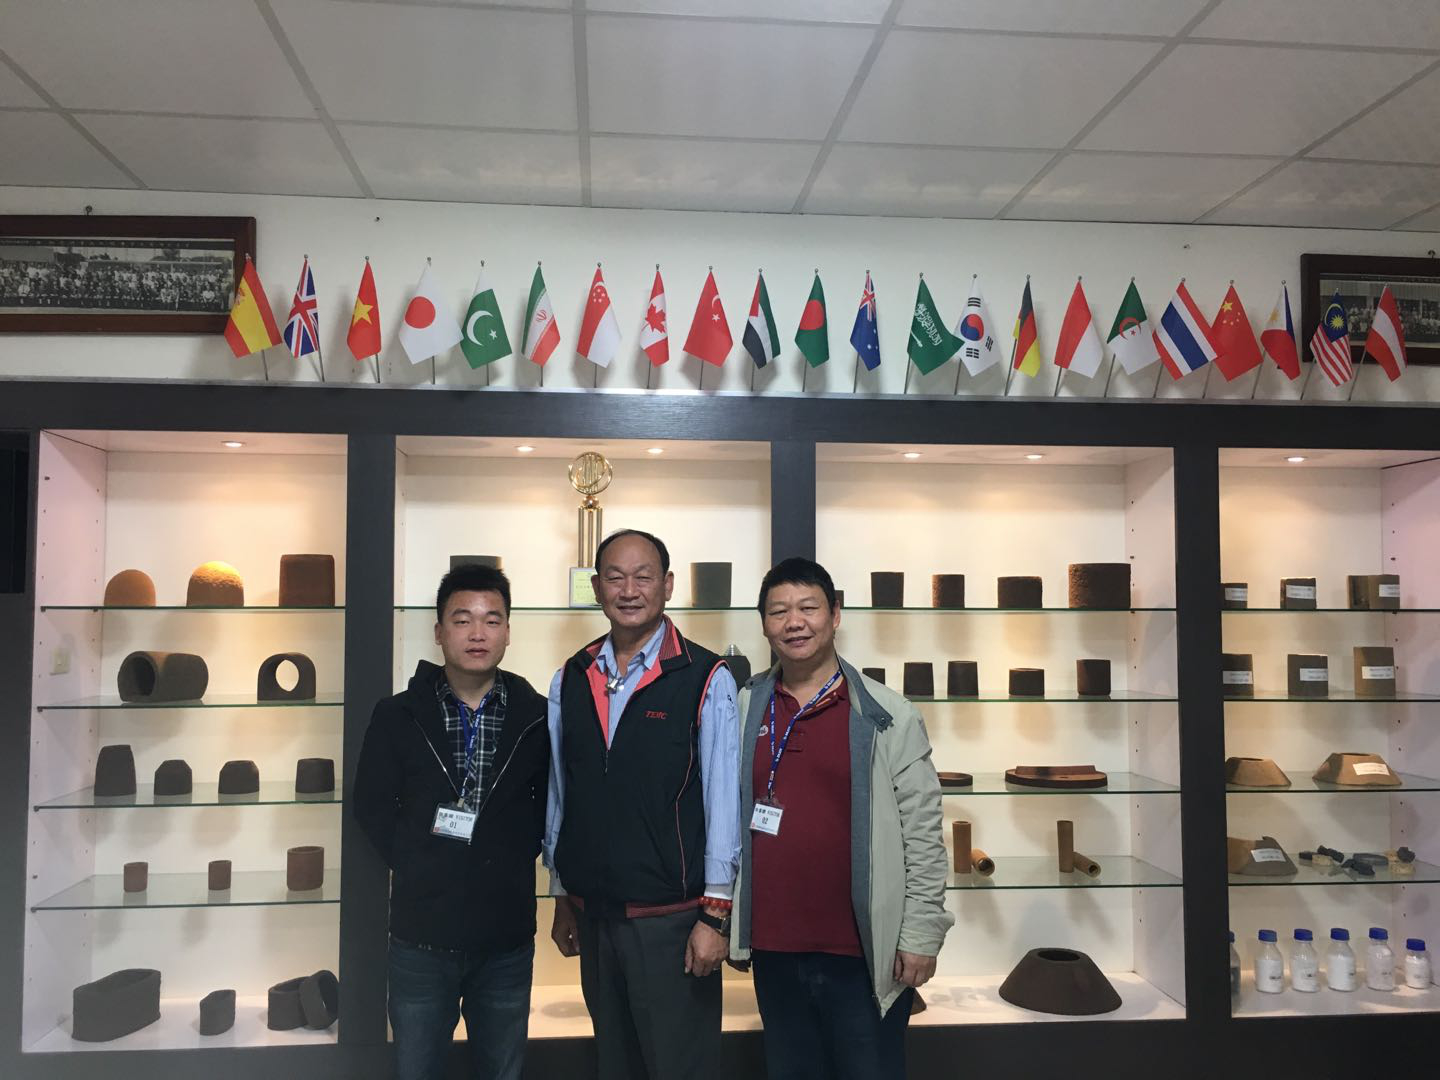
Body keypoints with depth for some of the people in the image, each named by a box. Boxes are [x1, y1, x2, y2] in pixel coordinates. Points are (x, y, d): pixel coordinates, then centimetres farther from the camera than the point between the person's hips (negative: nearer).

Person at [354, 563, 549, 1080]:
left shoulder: (536, 716, -2)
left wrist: (516, 857, -5)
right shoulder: (398, 715, -2)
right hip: (421, 936, 0)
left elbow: (551, 804, 7)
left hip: (508, 939, 1)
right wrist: (417, 865, -5)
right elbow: (371, 806, 2)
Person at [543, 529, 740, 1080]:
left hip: (671, 919, -4)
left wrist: (715, 916, -11)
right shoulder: (570, 681, 4)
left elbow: (722, 802, -10)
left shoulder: (706, 679, -10)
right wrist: (562, 900, 12)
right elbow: (558, 796, 9)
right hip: (593, 917, 5)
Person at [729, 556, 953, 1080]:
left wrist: (921, 936, -6)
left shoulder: (890, 717, -5)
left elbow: (923, 833, -4)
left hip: (864, 955, -3)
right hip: (773, 950, 3)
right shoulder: (744, 710, 3)